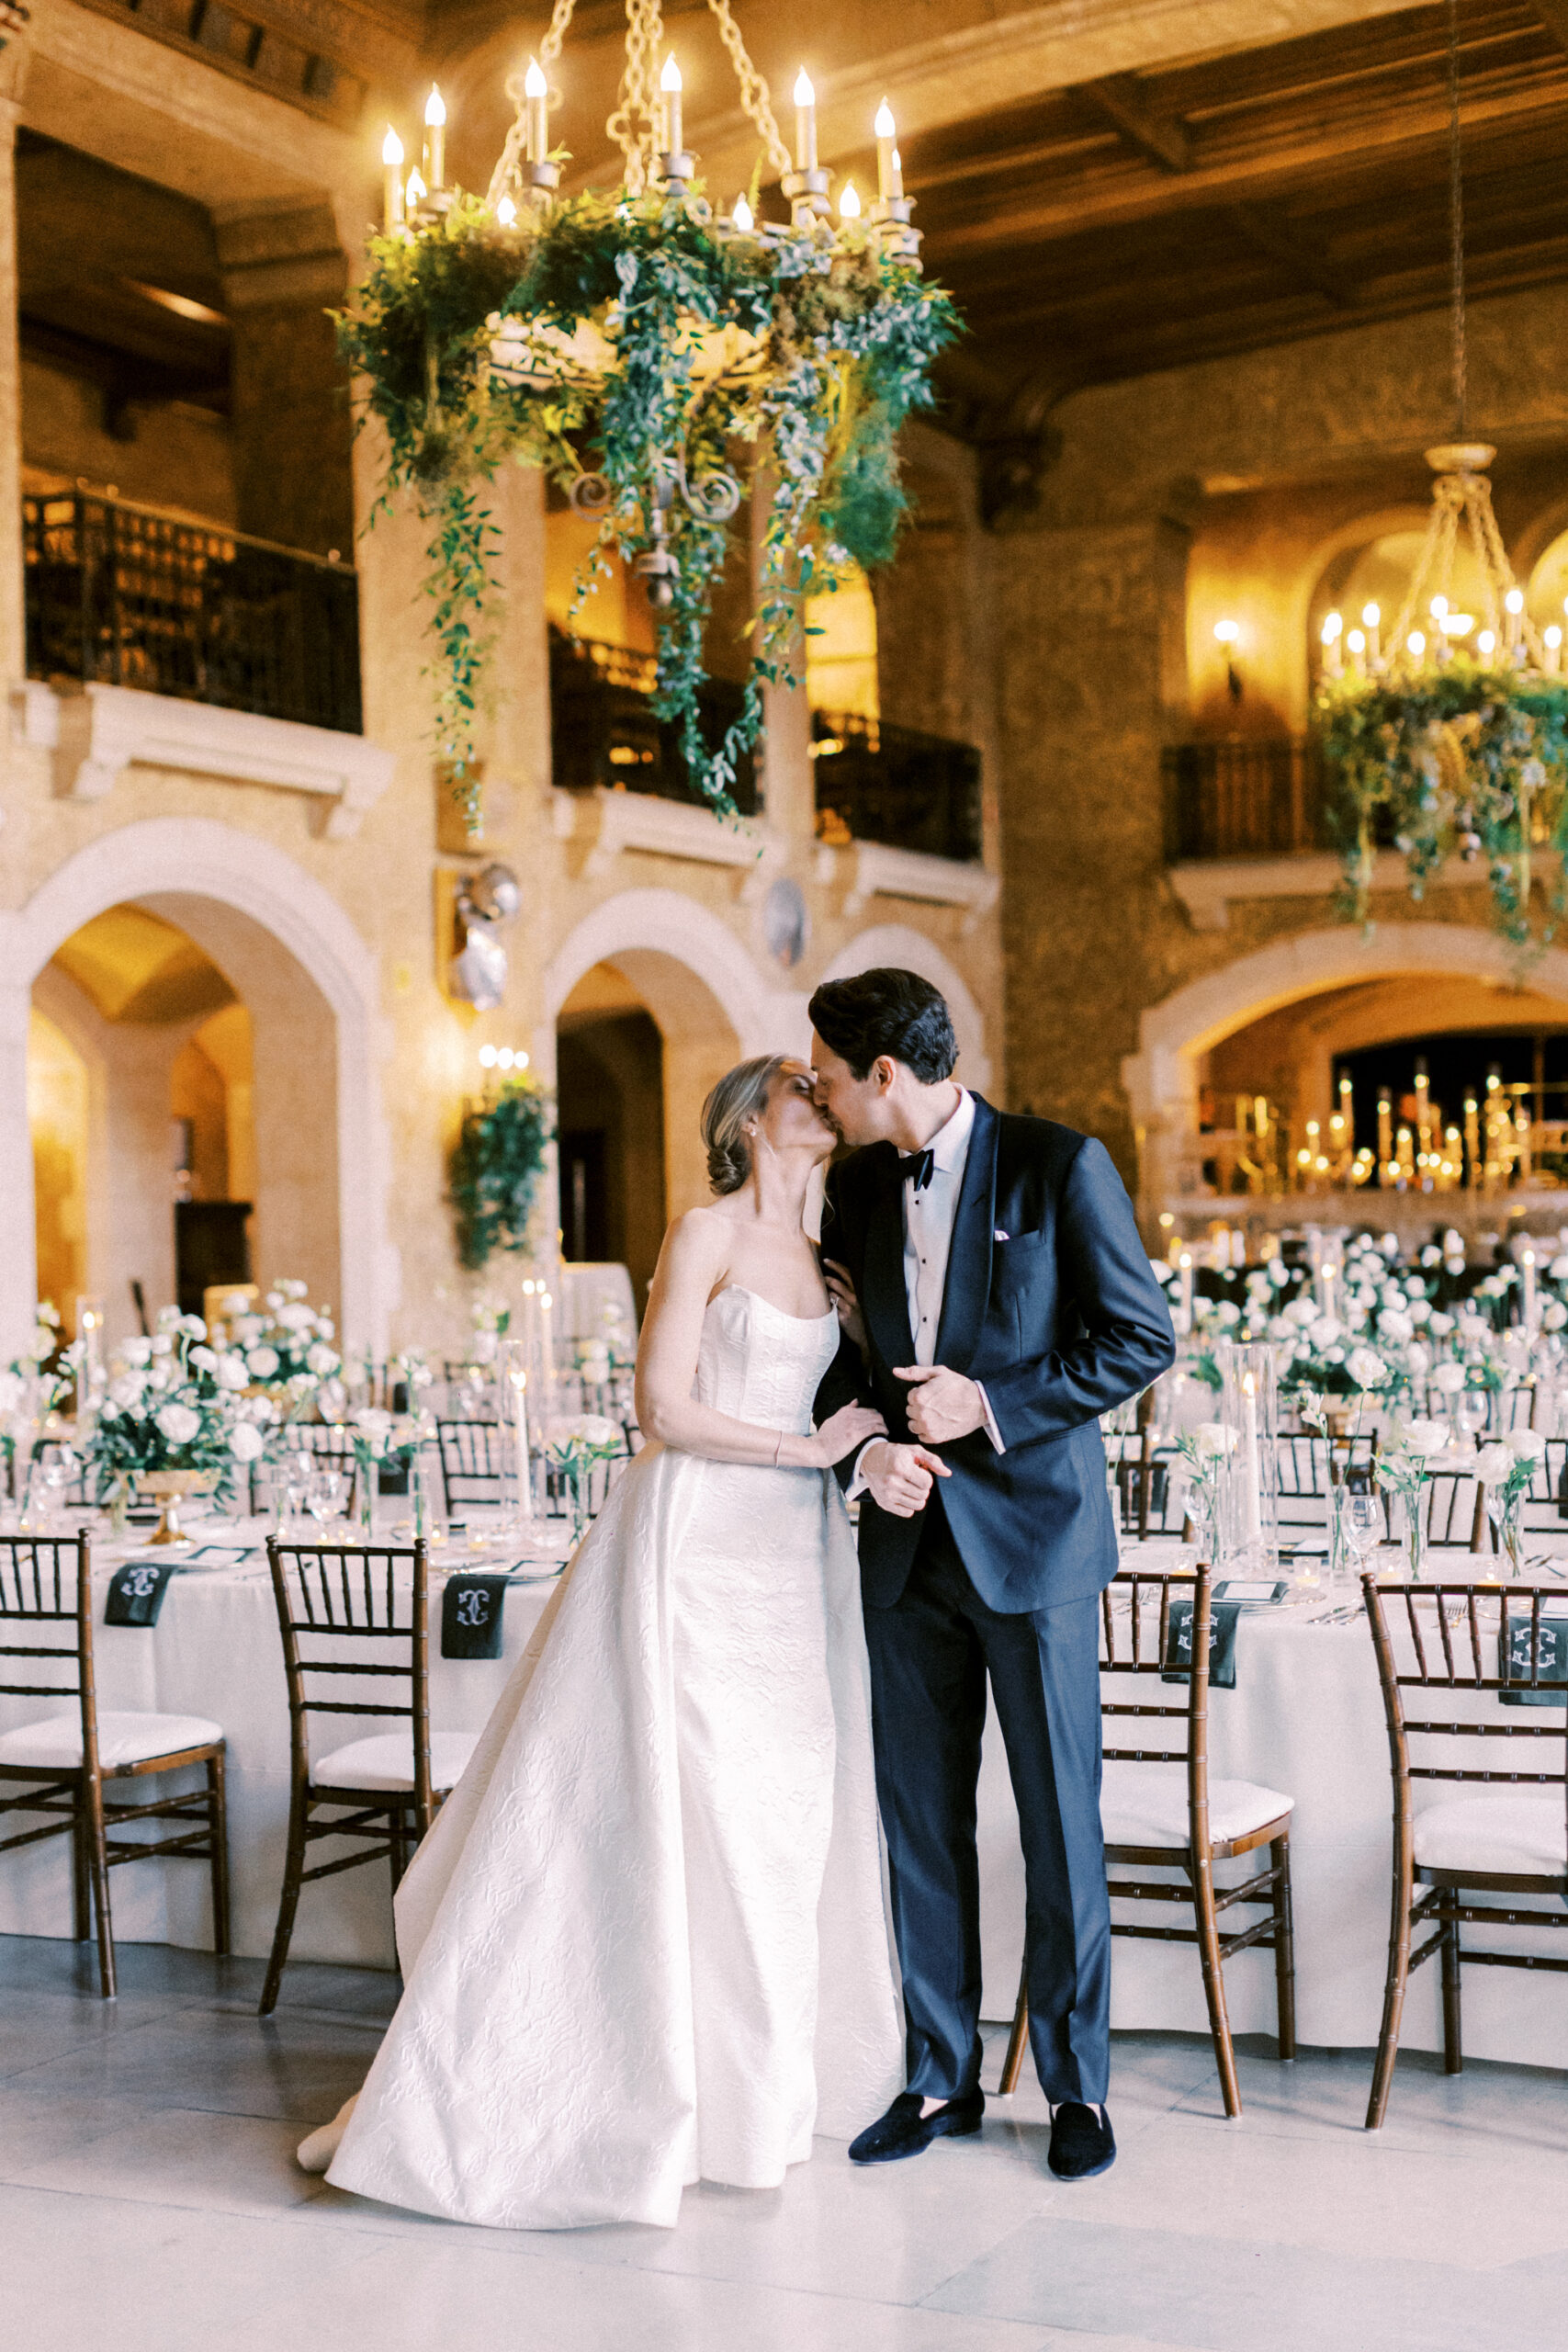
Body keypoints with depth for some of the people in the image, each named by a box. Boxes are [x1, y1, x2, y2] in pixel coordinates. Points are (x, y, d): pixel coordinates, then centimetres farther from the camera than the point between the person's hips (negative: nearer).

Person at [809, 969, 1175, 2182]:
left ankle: (1078, 2083, 18)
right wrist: (865, 1448, -8)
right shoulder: (858, 1187, 8)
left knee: (1060, 1818, 3)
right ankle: (941, 2078, 21)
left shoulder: (1060, 1166, -9)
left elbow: (1144, 1337, -8)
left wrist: (990, 1404, -15)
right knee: (919, 1817, 8)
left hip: (1034, 1530, -5)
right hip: (911, 1539, 5)